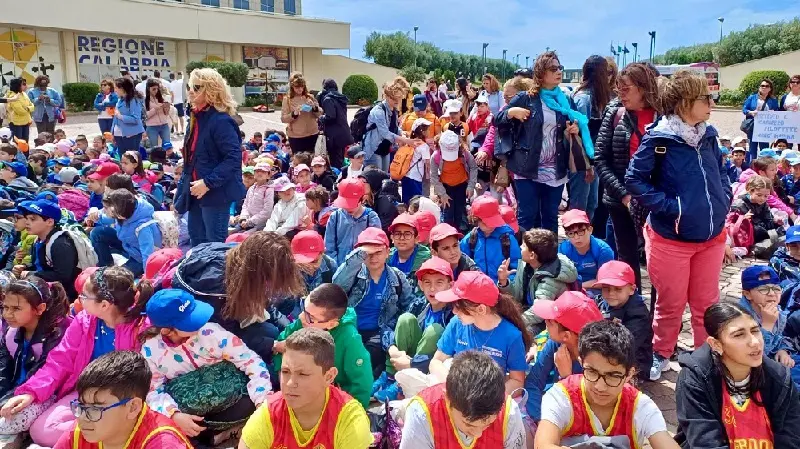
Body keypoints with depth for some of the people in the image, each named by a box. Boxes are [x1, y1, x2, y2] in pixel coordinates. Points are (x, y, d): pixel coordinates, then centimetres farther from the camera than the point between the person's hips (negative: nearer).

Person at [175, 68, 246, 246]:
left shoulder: (221, 121, -19)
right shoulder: (197, 117, 11)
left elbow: (234, 158, -25)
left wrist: (208, 183, -26)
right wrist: (183, 186, 16)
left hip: (216, 193, -10)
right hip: (196, 191, 10)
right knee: (196, 240, 19)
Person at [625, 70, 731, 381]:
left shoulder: (708, 135, 4)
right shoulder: (659, 138, -15)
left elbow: (720, 173, 18)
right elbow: (634, 180, -15)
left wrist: (724, 201, 2)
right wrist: (670, 206, -19)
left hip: (712, 237, 5)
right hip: (671, 238, -5)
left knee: (707, 303, 17)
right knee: (671, 304, 10)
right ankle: (660, 355, 32)